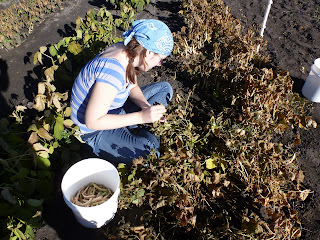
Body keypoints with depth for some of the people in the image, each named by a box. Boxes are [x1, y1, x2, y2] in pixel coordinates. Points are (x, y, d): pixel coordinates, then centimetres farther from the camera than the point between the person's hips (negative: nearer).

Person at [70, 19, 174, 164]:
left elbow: (133, 87, 8)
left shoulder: (127, 52, -9)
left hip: (112, 110, 9)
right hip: (95, 132, -9)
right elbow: (92, 121, -32)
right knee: (152, 151, -31)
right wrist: (141, 117, -33)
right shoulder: (113, 70, -35)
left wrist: (146, 107, -13)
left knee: (165, 88, 10)